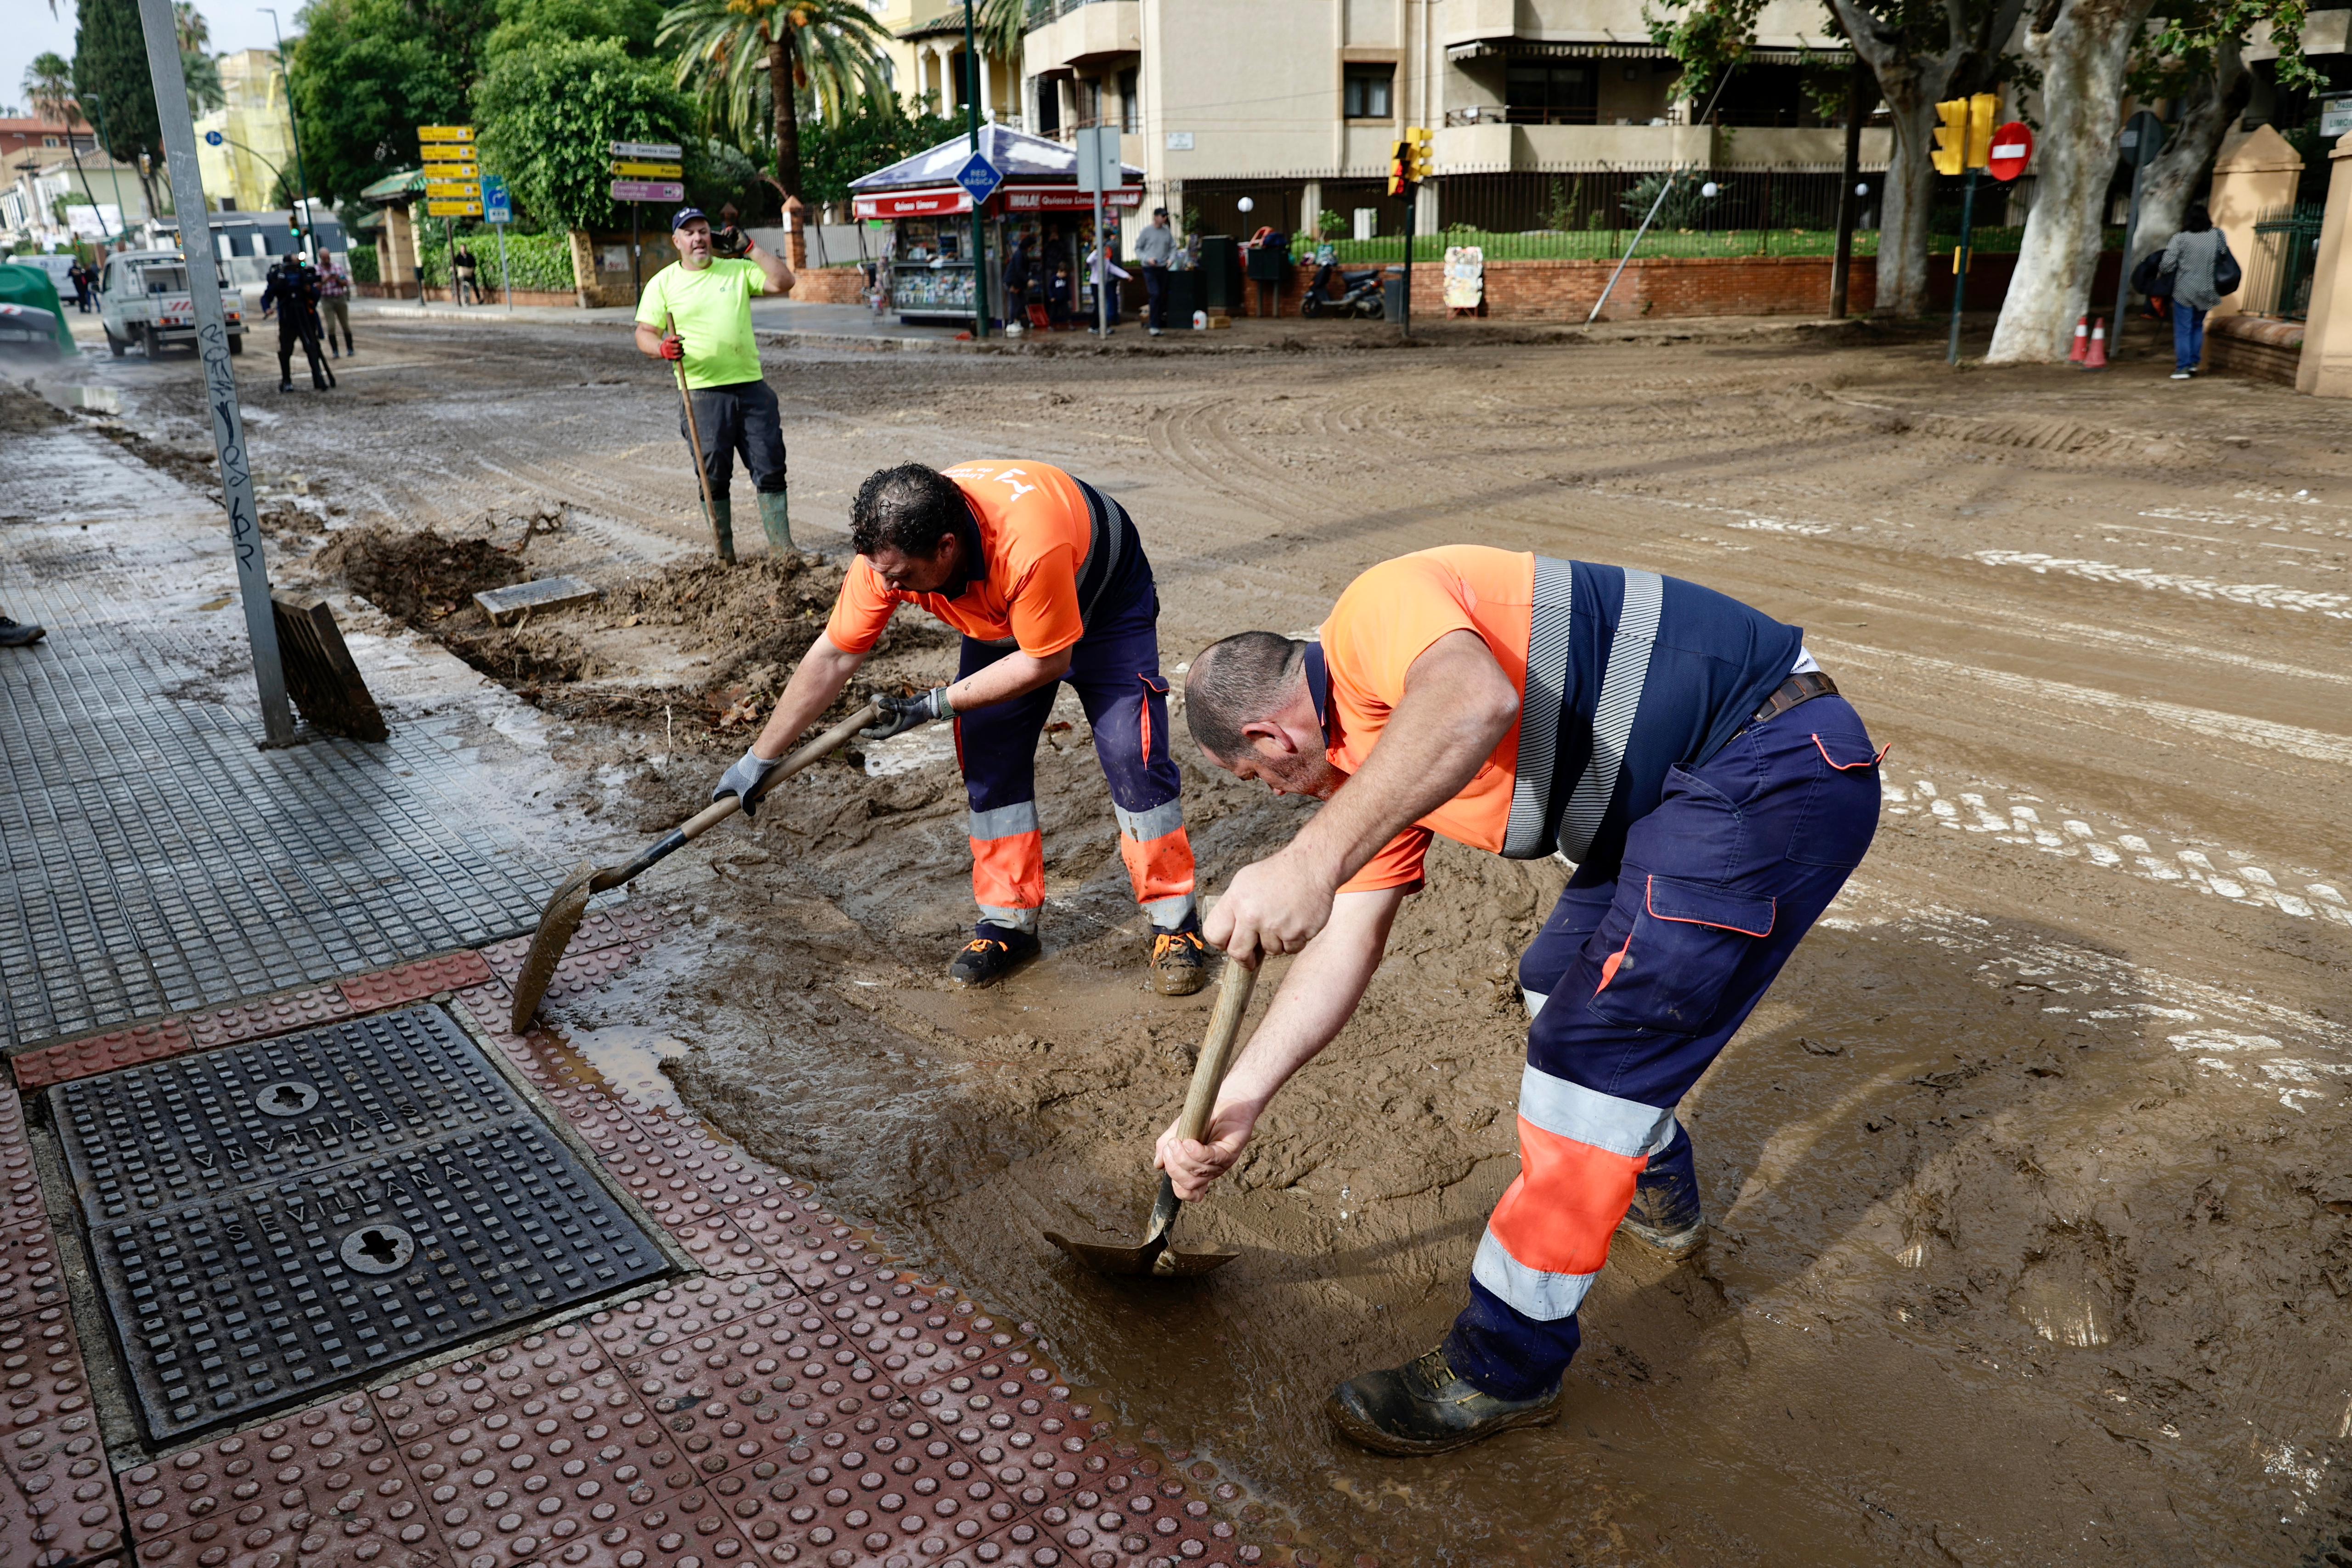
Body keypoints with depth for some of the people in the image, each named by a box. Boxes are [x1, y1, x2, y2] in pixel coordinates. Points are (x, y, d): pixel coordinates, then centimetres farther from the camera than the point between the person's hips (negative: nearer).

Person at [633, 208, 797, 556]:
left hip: (751, 386, 2)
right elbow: (644, 334, 2)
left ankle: (782, 548, 7)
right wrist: (663, 349, -20)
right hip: (702, 393, -2)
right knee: (714, 476, 1)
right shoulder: (663, 283, 5)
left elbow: (783, 283, -2)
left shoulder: (738, 270, 10)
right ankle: (724, 554, 10)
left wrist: (750, 248, -5)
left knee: (770, 468, 0)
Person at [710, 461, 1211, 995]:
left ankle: (1175, 922, 0)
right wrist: (759, 759, -14)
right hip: (1000, 618, 5)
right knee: (989, 758, -4)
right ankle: (1009, 919, 10)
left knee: (1132, 752, -14)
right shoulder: (889, 551, -28)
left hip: (1106, 600, -5)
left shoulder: (1028, 548, -46)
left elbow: (1047, 661, -30)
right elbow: (833, 657, -17)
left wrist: (938, 705, -28)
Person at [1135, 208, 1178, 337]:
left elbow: (1173, 248, 13)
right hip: (1150, 268, -5)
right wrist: (1147, 259, -13)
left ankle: (1158, 325, 16)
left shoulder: (1167, 232, 8)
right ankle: (1153, 326, -11)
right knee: (1155, 294, -15)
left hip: (1163, 268, 5)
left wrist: (1171, 259, -6)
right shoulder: (1147, 232, -3)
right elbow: (1138, 249, 1)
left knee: (1161, 297, 7)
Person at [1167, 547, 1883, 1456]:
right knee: (1561, 986, 25)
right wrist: (1236, 1102, 2)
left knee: (1593, 1049, -9)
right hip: (1684, 800, 11)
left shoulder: (1374, 610, -18)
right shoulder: (1378, 765, 11)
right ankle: (1655, 1189, 51)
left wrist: (1315, 857, -50)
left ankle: (1505, 1370, 5)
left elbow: (1473, 702, -42)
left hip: (1776, 766, -11)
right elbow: (1348, 941, 8)